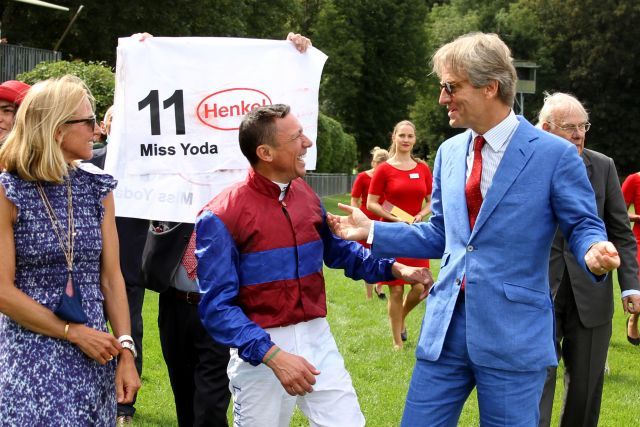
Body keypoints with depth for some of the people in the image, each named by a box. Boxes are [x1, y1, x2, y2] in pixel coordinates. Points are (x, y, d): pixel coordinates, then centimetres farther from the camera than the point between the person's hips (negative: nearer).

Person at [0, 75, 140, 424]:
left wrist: (126, 350, -3)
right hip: (32, 356, -4)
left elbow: (111, 277, 6)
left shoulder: (97, 189, 6)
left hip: (95, 354, 4)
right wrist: (73, 332, -12)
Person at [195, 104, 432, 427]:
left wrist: (394, 269, 7)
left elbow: (336, 249, 21)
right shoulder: (221, 217, -14)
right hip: (260, 348, -5)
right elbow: (218, 305, -18)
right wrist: (274, 355, -28)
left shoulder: (305, 195, 5)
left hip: (317, 339, 5)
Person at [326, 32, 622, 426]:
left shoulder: (555, 154, -8)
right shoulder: (449, 153, 11)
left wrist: (594, 253, -26)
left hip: (514, 333, -5)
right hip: (446, 327, 5)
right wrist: (372, 231, 13)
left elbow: (585, 227, -3)